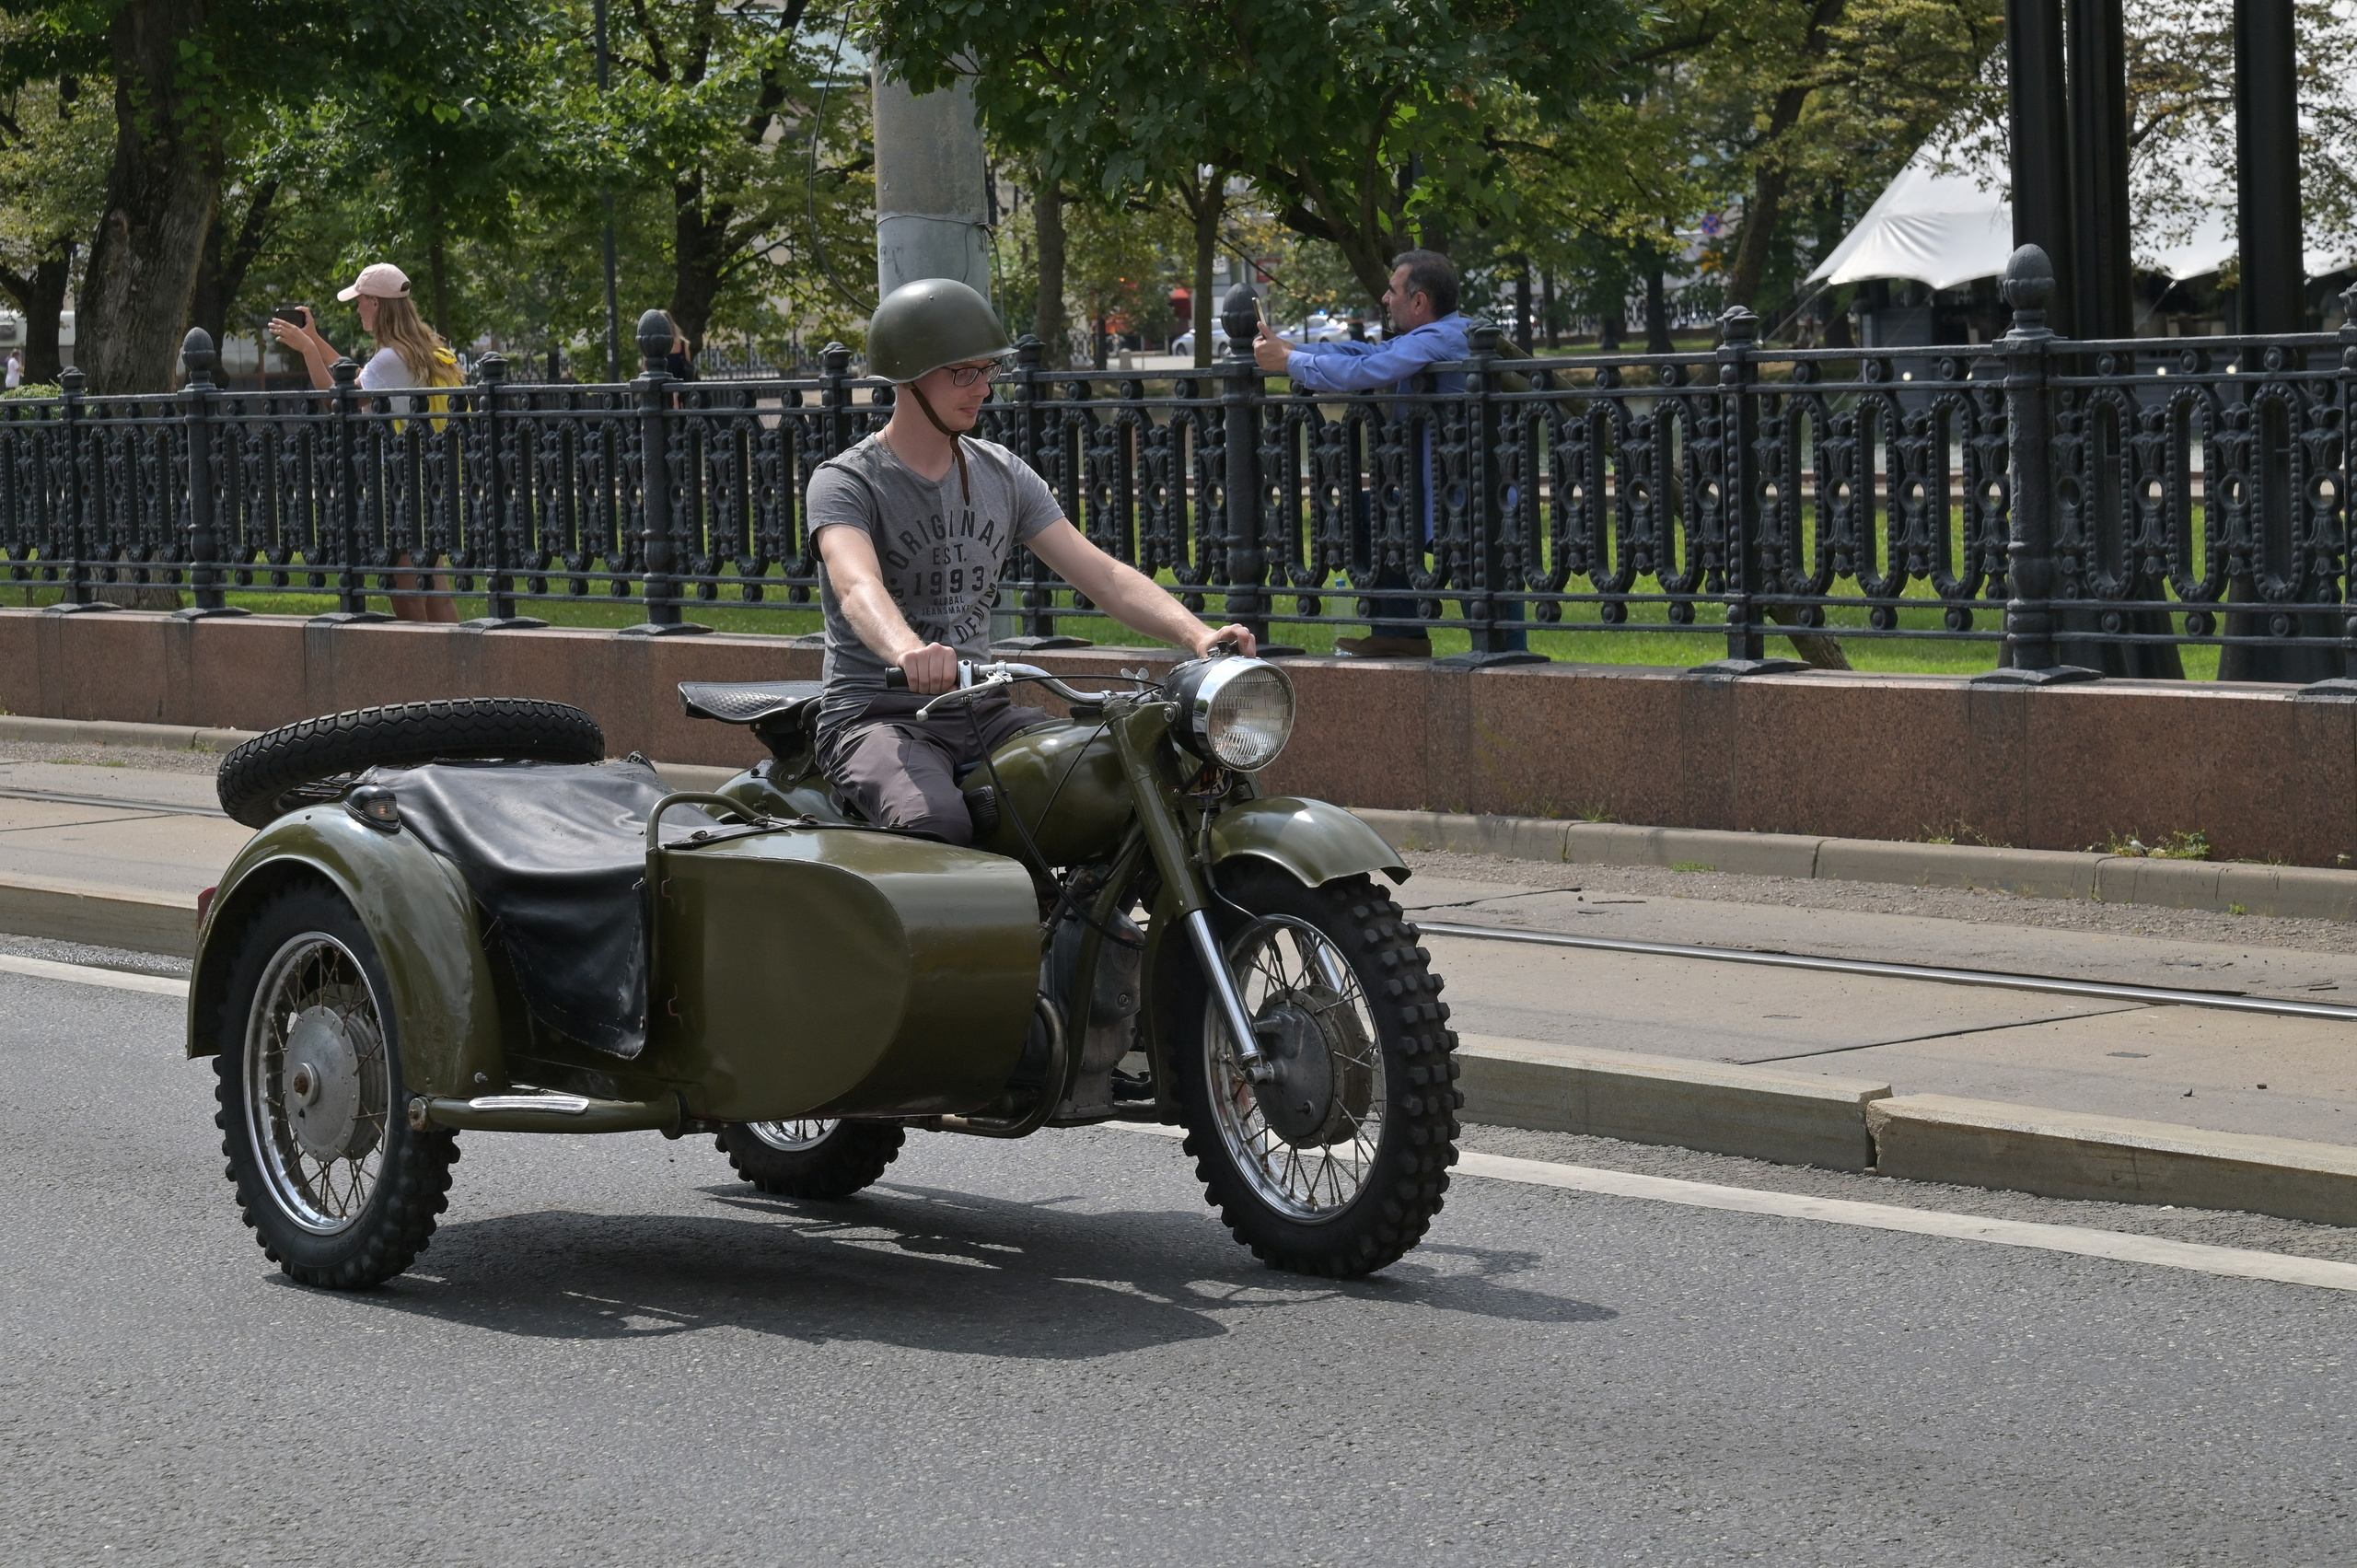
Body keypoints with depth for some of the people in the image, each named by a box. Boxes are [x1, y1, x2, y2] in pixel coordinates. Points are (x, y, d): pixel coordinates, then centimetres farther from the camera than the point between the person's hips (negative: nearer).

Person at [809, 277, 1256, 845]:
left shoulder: (1003, 474, 12)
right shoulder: (844, 482, -7)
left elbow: (1102, 574, 5)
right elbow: (858, 588, -28)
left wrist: (1197, 635, -13)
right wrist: (908, 652, -52)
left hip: (981, 712, 6)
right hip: (877, 714, -6)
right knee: (938, 825, -37)